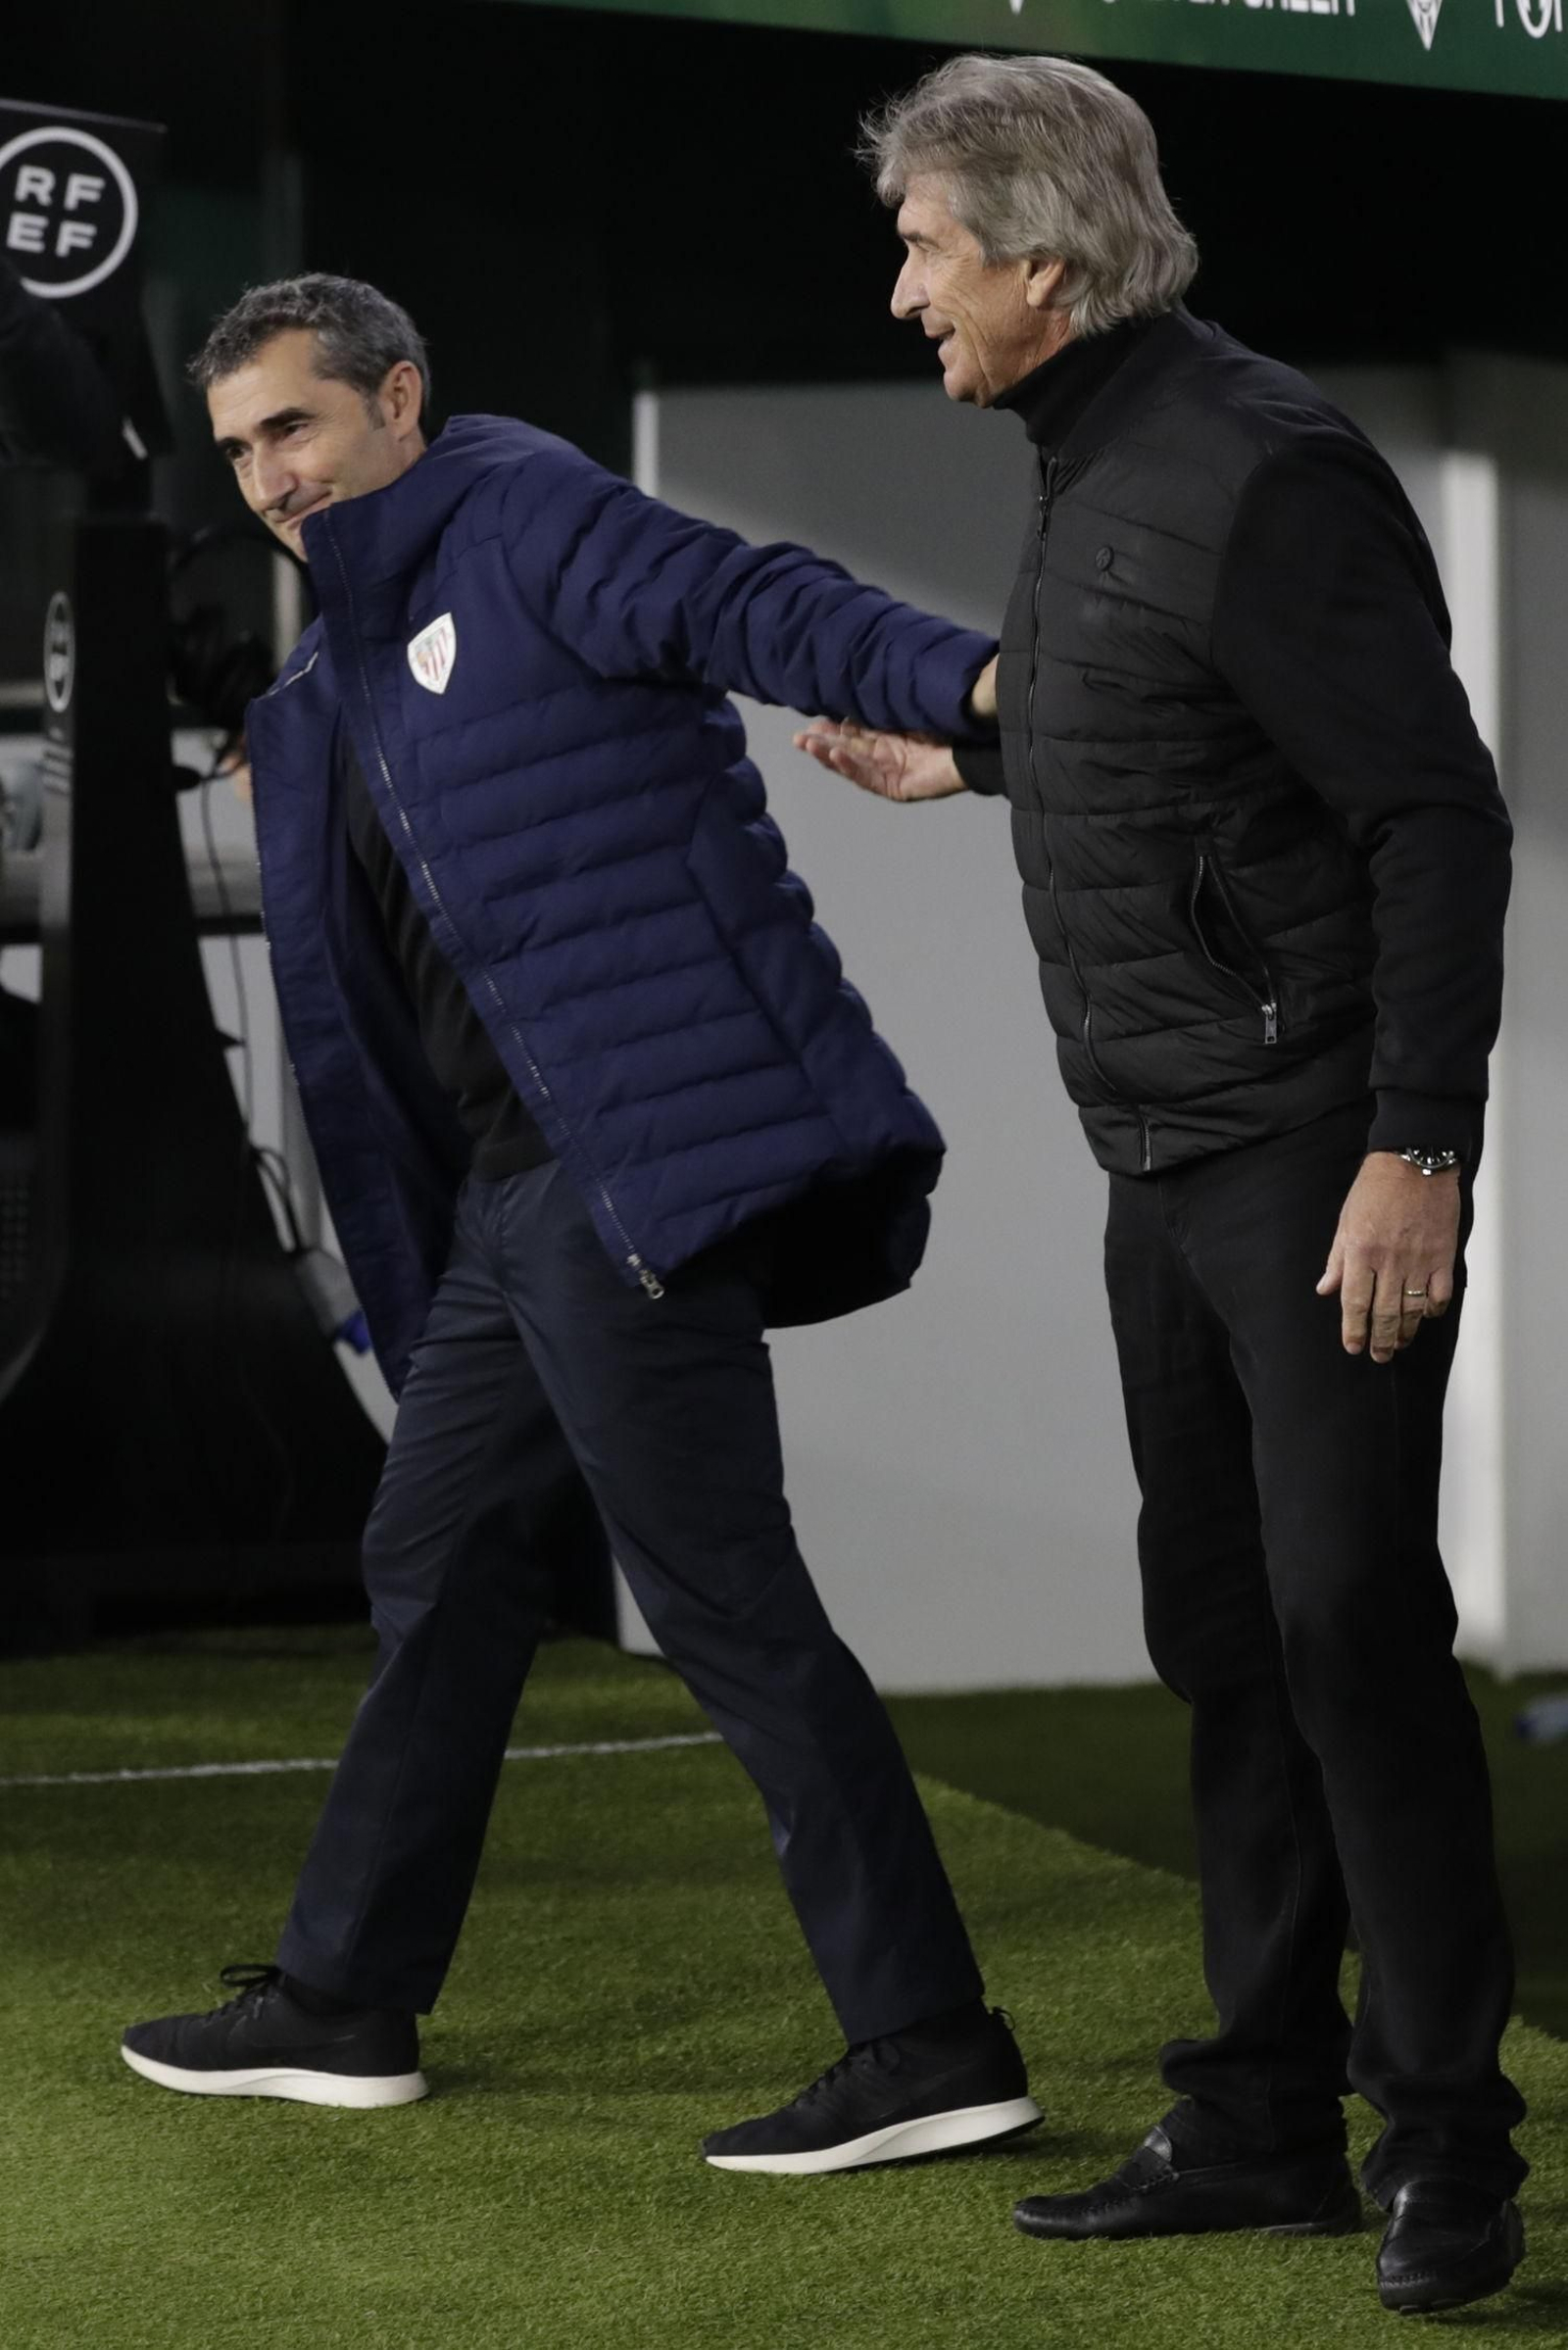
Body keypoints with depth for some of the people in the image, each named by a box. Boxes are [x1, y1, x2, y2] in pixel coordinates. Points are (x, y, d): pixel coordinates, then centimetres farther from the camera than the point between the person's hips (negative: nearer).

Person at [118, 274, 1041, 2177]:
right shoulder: (338, 685, 21)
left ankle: (929, 2048, -5)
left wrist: (966, 682, -36)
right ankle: (341, 2003, 31)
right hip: (512, 1189, 10)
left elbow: (757, 609, -21)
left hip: (640, 1150, -10)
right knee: (436, 1567, 17)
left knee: (720, 1596, -9)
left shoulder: (525, 519, -5)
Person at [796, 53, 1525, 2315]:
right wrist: (970, 766, 31)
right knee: (1224, 1632, 12)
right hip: (1173, 1156, 10)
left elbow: (1438, 810, -21)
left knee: (1350, 1628, -8)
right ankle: (1267, 2123, 20)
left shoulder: (1260, 474, -18)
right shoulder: (1091, 467, 12)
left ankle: (1444, 2145, 1)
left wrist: (1414, 1149, -24)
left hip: (1322, 1154, -10)